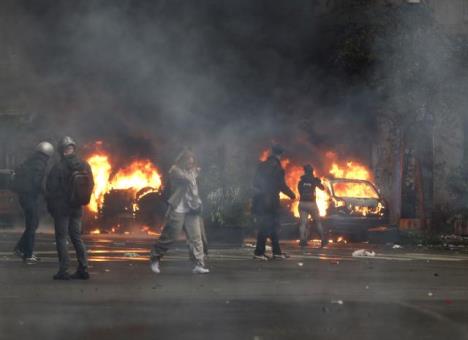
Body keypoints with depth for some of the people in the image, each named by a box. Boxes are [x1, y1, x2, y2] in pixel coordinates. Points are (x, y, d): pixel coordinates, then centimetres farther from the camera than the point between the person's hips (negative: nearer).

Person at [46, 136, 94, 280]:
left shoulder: (58, 168, -14)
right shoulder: (85, 166, 2)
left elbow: (50, 190, -9)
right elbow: (90, 186, 8)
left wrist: (50, 207, 3)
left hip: (61, 208, -5)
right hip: (77, 209, 5)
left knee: (61, 238, 0)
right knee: (76, 238, 13)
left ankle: (63, 271, -6)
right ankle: (83, 269, 10)